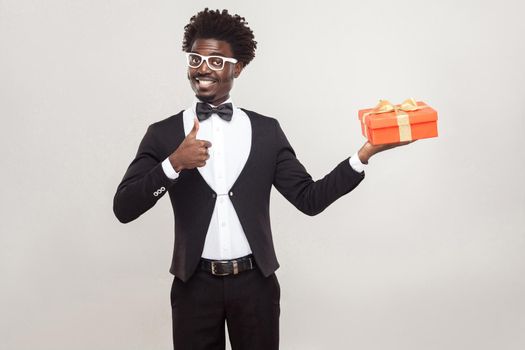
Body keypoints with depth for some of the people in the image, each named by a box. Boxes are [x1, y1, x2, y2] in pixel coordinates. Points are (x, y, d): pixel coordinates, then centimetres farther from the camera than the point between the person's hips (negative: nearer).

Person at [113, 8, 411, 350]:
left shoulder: (266, 130, 2)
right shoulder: (163, 134, -1)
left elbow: (309, 198, -1)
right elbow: (123, 208, -7)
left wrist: (363, 154, -12)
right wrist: (173, 163, -21)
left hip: (255, 283, 1)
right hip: (195, 285, 0)